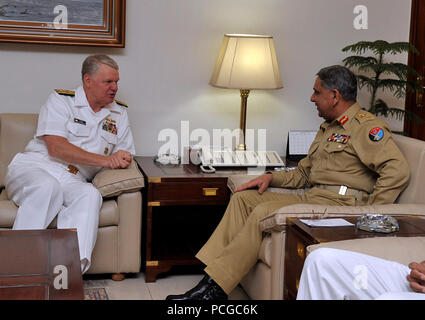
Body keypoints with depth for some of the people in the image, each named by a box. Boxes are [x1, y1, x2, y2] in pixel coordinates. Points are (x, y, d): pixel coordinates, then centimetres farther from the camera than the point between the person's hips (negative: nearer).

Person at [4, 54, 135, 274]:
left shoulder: (119, 114, 18)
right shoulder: (61, 100, 2)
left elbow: (126, 155, 20)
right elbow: (55, 147, -11)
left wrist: (120, 161, -8)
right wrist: (104, 160, -14)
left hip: (73, 181, 3)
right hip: (34, 168, -3)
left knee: (90, 195, -31)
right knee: (48, 186, -37)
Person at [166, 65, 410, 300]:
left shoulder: (367, 126, -6)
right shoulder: (328, 128, 25)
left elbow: (398, 170, -18)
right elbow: (303, 172, 29)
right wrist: (271, 177, 12)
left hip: (340, 203, -10)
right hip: (312, 197, 10)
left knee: (265, 211, -26)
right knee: (243, 198, -1)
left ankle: (215, 288, -22)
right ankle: (212, 273, -11)